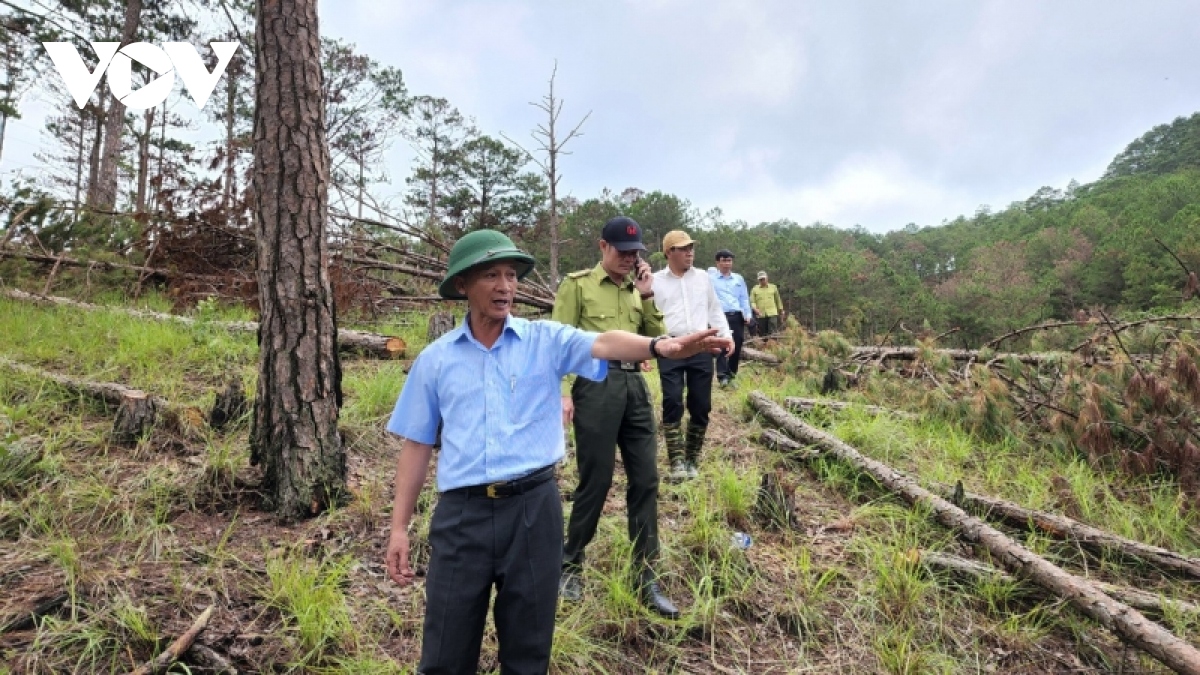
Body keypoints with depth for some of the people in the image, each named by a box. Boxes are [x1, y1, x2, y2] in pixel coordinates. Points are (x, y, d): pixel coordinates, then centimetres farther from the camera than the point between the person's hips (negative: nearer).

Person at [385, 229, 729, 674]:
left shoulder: (545, 341, 0)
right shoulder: (435, 359, 4)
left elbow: (602, 344, -19)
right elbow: (417, 444, 8)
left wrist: (660, 346, -40)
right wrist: (399, 527, 7)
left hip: (532, 507, 0)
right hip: (462, 513, 1)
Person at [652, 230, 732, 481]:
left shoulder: (703, 278, 13)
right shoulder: (655, 281, 3)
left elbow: (715, 310, 17)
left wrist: (726, 335, 6)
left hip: (701, 349, 3)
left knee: (701, 406, 5)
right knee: (672, 404, -8)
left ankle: (692, 460, 19)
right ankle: (677, 461, 2)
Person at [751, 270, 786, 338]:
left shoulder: (773, 287, 11)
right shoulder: (754, 289, 7)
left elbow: (778, 300, 18)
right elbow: (752, 302, 0)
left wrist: (781, 311, 18)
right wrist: (755, 309, -18)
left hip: (772, 314, -1)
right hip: (761, 315, 1)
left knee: (773, 333, -12)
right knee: (762, 334, 4)